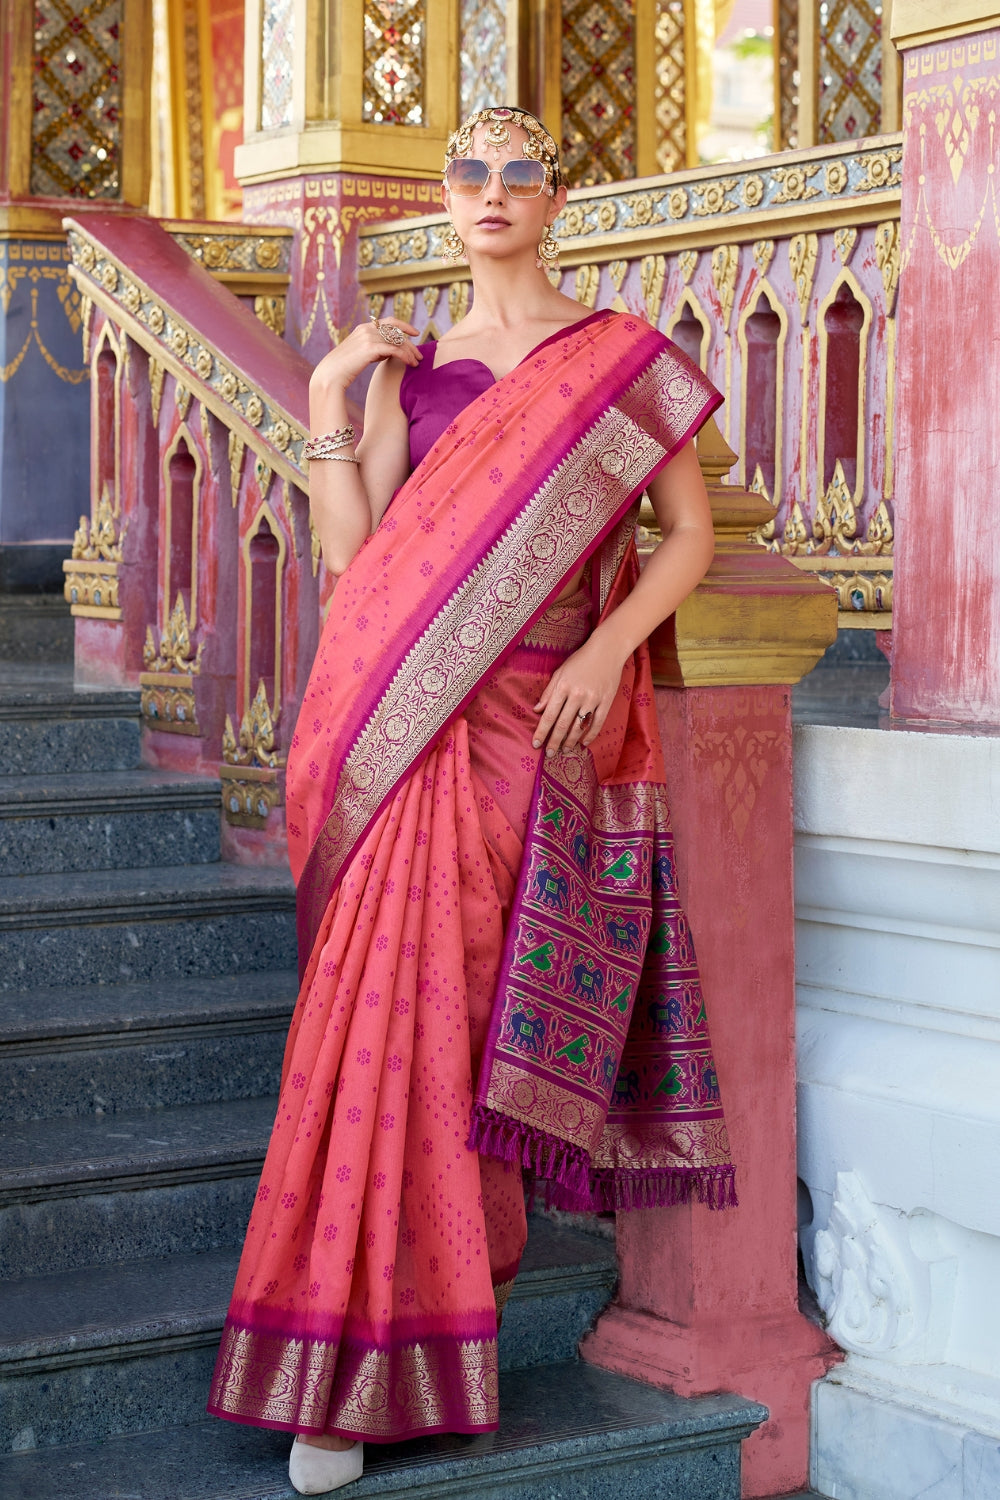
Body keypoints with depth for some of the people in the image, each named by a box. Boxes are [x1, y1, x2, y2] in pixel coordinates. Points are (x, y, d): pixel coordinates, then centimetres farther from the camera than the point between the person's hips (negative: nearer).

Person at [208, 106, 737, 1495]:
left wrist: (607, 651, -9)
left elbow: (688, 531, 4)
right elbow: (352, 550, 5)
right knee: (407, 1000, -5)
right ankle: (368, 1359, 2)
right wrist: (328, 399, -2)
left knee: (468, 999, -3)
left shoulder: (622, 356, 7)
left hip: (548, 721, -1)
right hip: (425, 726, 2)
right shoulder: (408, 370, 13)